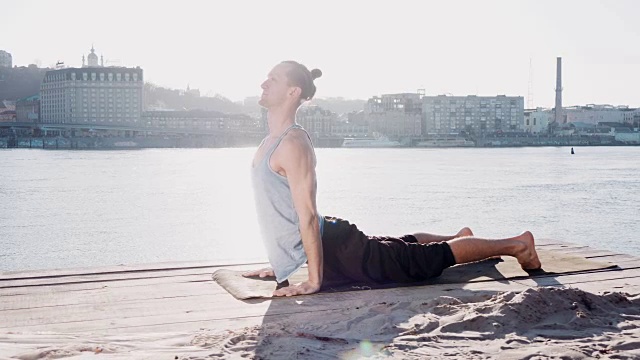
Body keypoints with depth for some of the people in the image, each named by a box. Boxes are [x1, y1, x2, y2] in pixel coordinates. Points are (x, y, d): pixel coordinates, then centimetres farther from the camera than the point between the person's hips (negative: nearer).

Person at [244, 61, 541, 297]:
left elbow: (307, 215, -26)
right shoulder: (270, 143, 9)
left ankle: (516, 244, 13)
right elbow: (276, 206, 19)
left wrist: (314, 281, -26)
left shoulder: (293, 144, -22)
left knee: (432, 258, 0)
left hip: (338, 250, -9)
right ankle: (458, 237, 52)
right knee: (404, 244, 31)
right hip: (330, 246, 9)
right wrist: (279, 263, 21)